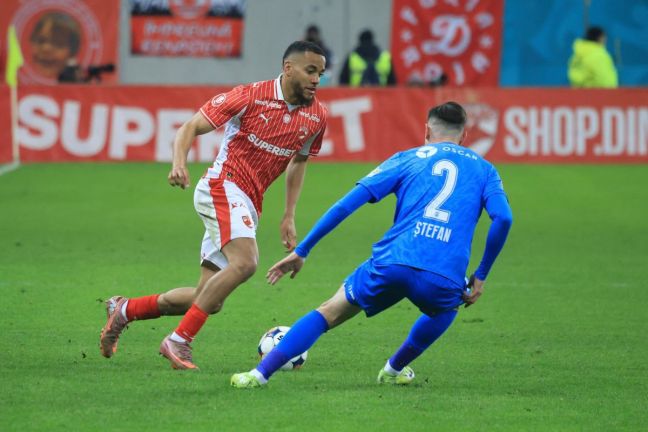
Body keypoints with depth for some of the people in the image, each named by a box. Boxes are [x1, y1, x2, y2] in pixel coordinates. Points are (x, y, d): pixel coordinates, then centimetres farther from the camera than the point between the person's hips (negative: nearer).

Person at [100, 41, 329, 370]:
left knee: (208, 301, 3)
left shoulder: (316, 116, 5)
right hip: (224, 186, -7)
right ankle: (179, 340, -23)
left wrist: (289, 216, 17)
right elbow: (191, 127, -7)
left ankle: (125, 310, 22)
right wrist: (179, 163, -26)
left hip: (248, 205, 7)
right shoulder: (250, 97, -11)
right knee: (245, 262, -31)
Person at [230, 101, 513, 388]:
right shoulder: (483, 169, 21)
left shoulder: (408, 159, 19)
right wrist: (480, 276, 12)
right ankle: (394, 370, 40)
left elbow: (346, 205, 11)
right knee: (447, 308, 38)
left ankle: (259, 374, 11)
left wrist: (301, 251, 14)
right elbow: (503, 218, 3)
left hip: (390, 265, 0)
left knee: (330, 312, 18)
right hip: (444, 278, 0)